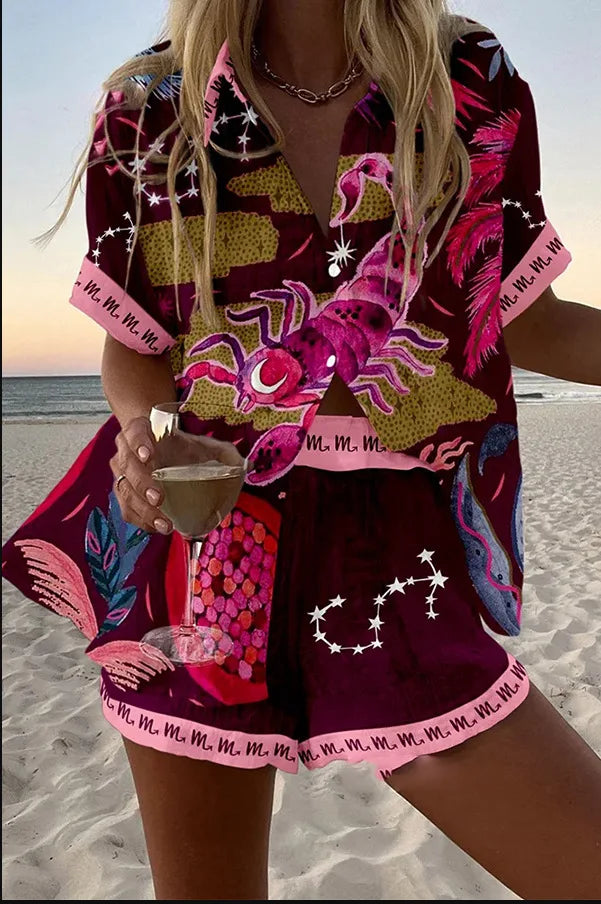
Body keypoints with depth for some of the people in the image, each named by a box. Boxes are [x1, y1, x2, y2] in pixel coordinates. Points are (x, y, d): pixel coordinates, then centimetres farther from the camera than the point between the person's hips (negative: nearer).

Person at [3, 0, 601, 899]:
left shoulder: (475, 83, 3)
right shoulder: (147, 110, 2)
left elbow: (528, 323, 8)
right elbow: (133, 346, 7)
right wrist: (136, 431, -14)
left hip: (404, 564, 1)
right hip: (198, 561, 1)